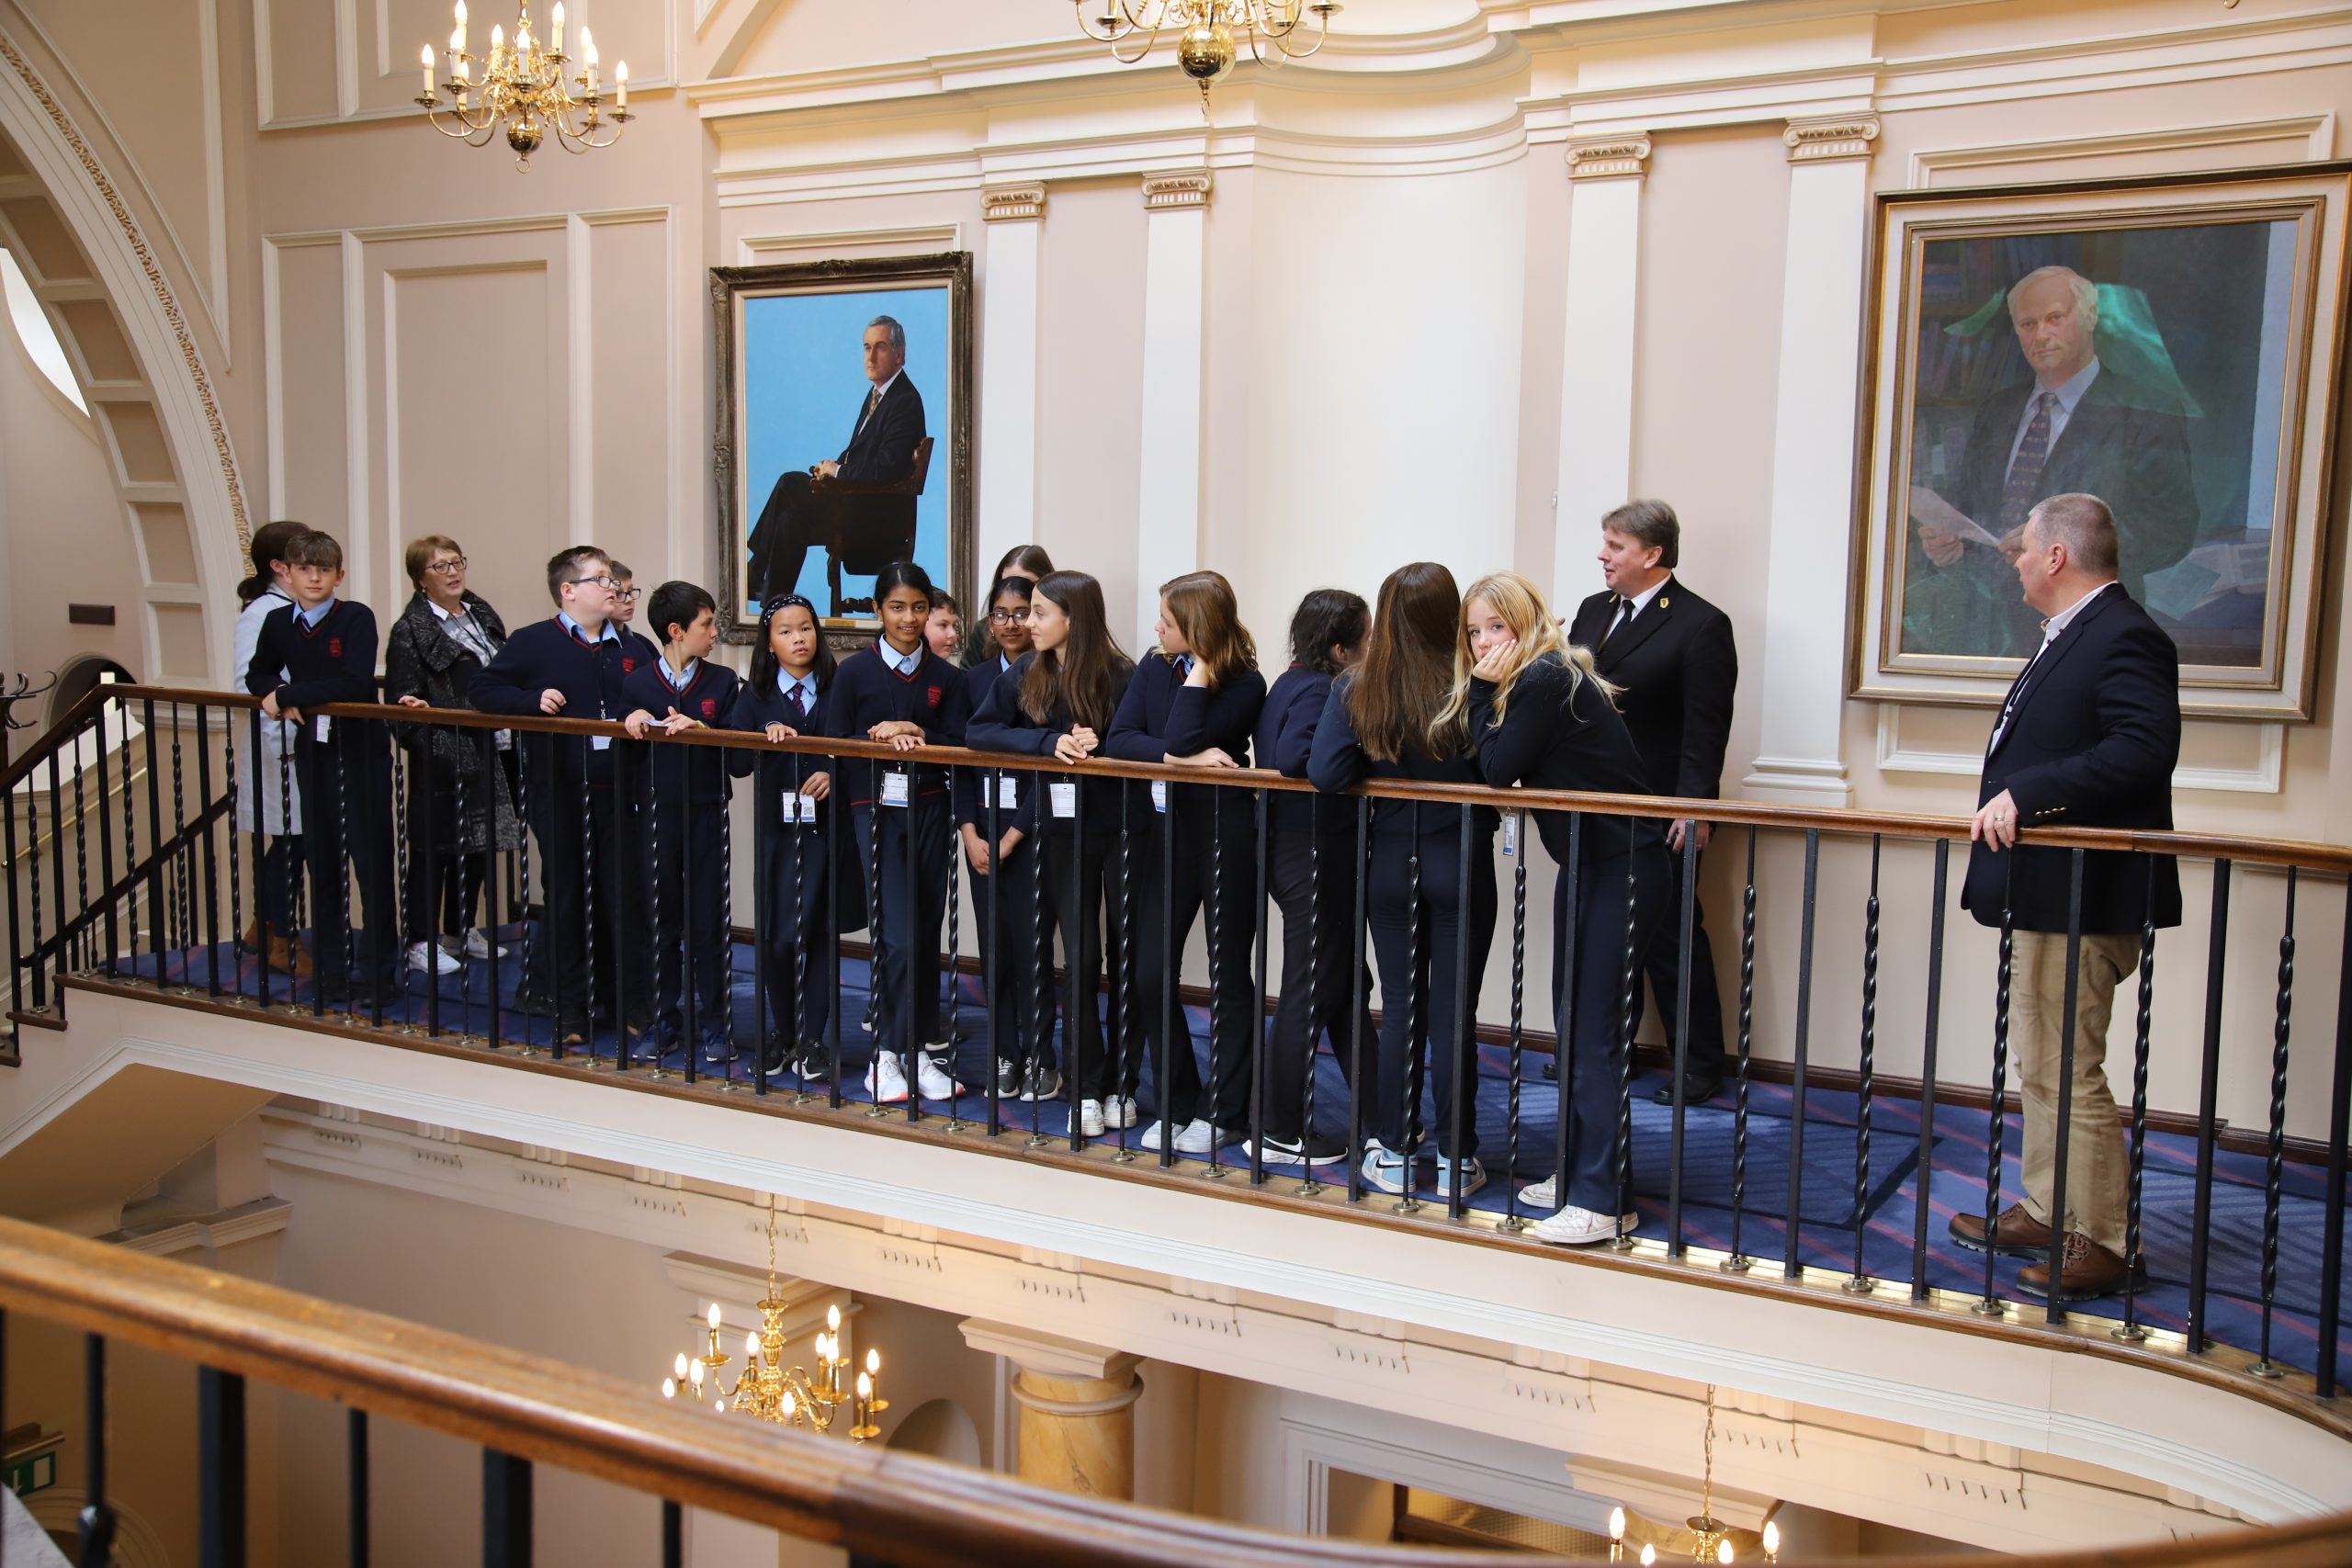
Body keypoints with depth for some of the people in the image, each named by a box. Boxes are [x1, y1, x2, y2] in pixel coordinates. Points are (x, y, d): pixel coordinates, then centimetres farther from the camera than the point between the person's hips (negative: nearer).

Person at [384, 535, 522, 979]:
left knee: (479, 845, 14)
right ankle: (420, 941, 10)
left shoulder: (483, 614, 12)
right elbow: (403, 697, -10)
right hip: (444, 758, -7)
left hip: (491, 754, 7)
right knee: (434, 849, 0)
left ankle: (461, 930, 27)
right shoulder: (410, 632, -7)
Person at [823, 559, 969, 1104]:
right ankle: (888, 1052, 2)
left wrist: (916, 737, -14)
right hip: (876, 809, -3)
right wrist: (878, 734, -14)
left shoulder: (945, 676, 7)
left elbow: (957, 745, 1)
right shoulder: (855, 671, 1)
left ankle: (920, 1048, 16)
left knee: (926, 933, 6)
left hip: (929, 808, 3)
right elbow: (833, 743, 0)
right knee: (897, 935, -10)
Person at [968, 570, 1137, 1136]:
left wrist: (1098, 746, -26)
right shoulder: (1026, 674, 2)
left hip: (1120, 826, -2)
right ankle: (1087, 1086, 14)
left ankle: (1121, 1083, 18)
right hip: (1061, 828, 2)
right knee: (1081, 957, 5)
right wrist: (1050, 742, -19)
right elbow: (979, 731, -6)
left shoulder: (1121, 676, -9)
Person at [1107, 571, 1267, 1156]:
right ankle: (1176, 1105, 18)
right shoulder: (1155, 668, 5)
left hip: (1225, 837, -5)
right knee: (1151, 975, 3)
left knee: (1229, 976, 7)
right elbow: (1118, 740, -8)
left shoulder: (1245, 684, -11)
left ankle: (1224, 1112, 18)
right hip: (1166, 832, 5)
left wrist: (1200, 669, -17)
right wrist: (1181, 757, -21)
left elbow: (1181, 737, -23)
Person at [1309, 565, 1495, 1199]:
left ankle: (1394, 1153, 19)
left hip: (1390, 863, 2)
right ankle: (1455, 1161, 13)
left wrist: (1382, 764, 3)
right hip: (1462, 864, -2)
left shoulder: (1356, 689, -7)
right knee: (1453, 1014, 6)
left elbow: (1325, 773, -14)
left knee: (1399, 1008, 12)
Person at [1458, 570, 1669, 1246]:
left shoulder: (1545, 679, -17)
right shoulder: (1538, 678, 11)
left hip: (1623, 866, -10)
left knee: (1592, 1026, -10)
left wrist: (1483, 692, -9)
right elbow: (1492, 768, 8)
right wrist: (1484, 689, -1)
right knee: (1573, 1021, 14)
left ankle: (1603, 1200, -7)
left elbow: (1498, 771, -17)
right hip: (1585, 863, 10)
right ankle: (1580, 1171, 24)